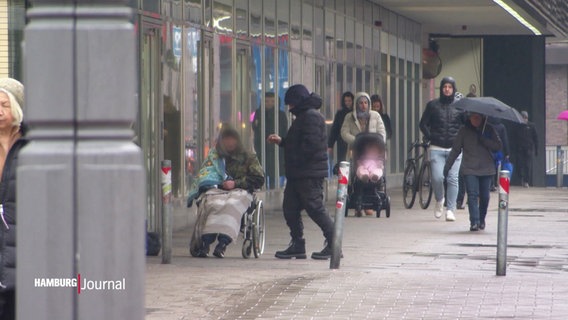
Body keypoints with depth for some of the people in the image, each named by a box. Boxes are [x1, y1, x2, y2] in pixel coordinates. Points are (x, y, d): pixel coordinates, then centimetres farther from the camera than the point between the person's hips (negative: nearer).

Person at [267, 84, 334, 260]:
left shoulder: (311, 117, -14)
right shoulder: (304, 117, 21)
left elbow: (310, 145, -24)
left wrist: (294, 161, -18)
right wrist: (281, 141, 18)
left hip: (310, 174, -11)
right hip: (297, 174, 11)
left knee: (316, 208, -9)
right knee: (290, 209, 10)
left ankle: (333, 245, -4)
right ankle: (297, 246, 15)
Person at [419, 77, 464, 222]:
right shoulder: (433, 105, 7)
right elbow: (423, 124, 11)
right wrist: (430, 137, 1)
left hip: (454, 149, 0)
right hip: (437, 149, 0)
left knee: (453, 179, -5)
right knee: (437, 177, -12)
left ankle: (450, 210, 1)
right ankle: (439, 200, 17)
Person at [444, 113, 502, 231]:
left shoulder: (489, 129, 6)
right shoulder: (464, 130, 4)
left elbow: (498, 146, -2)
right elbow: (455, 149, 7)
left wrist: (484, 140, -15)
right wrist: (447, 166, 4)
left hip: (487, 169, 1)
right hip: (470, 169, -1)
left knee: (484, 196, 5)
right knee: (472, 195, -13)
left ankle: (481, 220, 25)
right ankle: (474, 222, -17)